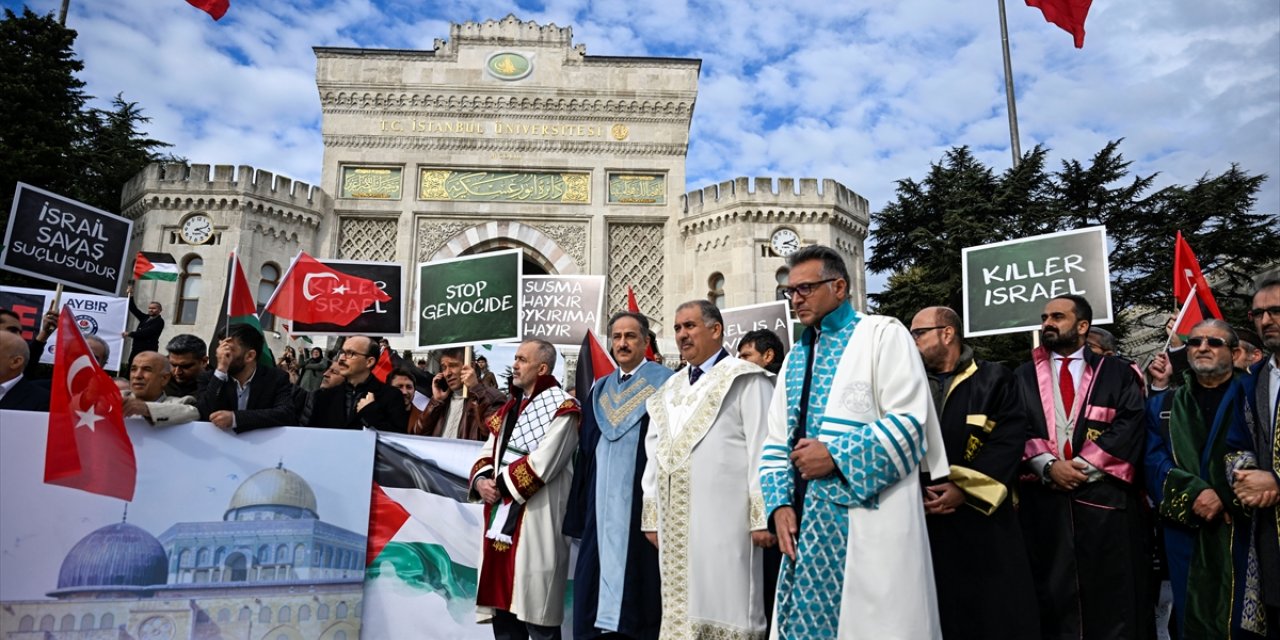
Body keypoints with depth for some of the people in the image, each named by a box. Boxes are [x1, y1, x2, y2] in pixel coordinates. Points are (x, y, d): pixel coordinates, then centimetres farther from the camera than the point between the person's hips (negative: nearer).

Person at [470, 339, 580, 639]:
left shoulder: (561, 408, -9)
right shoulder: (510, 408, 16)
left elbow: (541, 464, -19)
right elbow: (488, 454, 15)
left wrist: (501, 483, -10)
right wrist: (481, 482, -5)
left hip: (536, 522, -8)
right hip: (501, 518, 8)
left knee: (535, 610, -1)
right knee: (502, 602, 14)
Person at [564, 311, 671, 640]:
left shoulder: (664, 384, -3)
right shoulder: (598, 391, 15)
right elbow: (586, 452, 16)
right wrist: (580, 510, 12)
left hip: (641, 504, -5)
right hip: (600, 507, 6)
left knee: (636, 585, -2)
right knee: (598, 579, 8)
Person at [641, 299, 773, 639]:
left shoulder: (744, 379, -1)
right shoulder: (669, 390, 19)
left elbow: (761, 448, -8)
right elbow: (655, 455, 18)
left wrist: (761, 515, -13)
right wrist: (652, 516, 13)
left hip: (723, 519, -6)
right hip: (675, 521, 6)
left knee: (722, 612, -3)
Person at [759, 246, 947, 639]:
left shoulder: (883, 334, -1)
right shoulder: (795, 358, 17)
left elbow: (910, 421, -11)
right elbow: (776, 442, 14)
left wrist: (836, 456, -16)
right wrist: (780, 504, -1)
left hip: (871, 521, -6)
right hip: (807, 522, 6)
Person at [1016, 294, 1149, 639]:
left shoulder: (1116, 373, 9)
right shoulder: (1023, 377, 11)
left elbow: (1130, 425, -4)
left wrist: (1082, 465, -14)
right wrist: (1048, 465, -14)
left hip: (1104, 497, -1)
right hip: (1044, 500, 1)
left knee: (1112, 595, 5)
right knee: (1054, 593, 7)